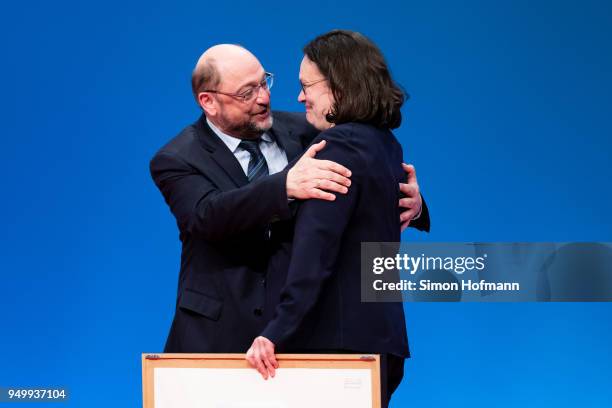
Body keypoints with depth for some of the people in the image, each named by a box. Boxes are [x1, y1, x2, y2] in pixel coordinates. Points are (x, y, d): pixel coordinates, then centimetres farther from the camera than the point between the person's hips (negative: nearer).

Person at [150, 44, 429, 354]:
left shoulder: (300, 131, 6)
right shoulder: (176, 161, -5)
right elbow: (207, 216, -24)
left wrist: (408, 200, -9)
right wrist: (286, 186, -39)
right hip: (222, 333, -3)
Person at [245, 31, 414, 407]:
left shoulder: (339, 147, -15)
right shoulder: (385, 143, 14)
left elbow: (315, 252, -24)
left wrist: (278, 332, -27)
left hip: (339, 339, -10)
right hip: (380, 333, 10)